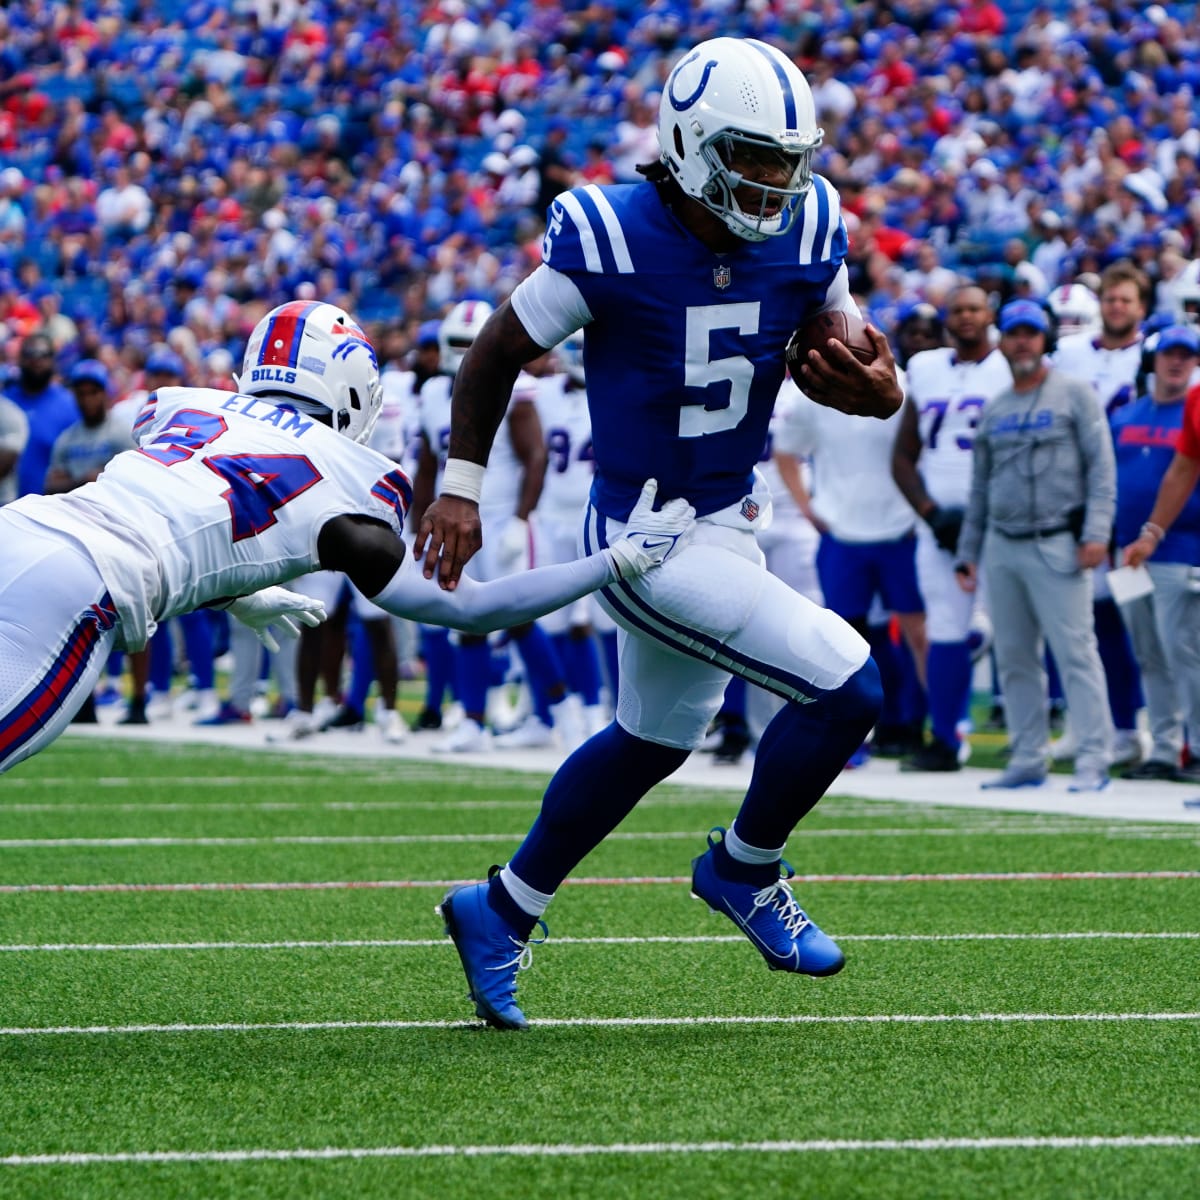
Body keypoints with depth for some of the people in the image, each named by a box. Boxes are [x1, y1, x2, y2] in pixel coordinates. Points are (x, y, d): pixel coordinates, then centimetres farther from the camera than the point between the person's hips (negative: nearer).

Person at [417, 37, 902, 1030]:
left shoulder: (806, 232, -6)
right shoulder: (611, 240, -22)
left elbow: (836, 355, 7)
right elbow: (498, 354, -7)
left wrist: (876, 389, -17)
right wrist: (460, 489, -4)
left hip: (729, 519, 8)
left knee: (655, 740, 25)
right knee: (845, 690, -15)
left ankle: (501, 912, 43)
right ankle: (745, 869, 11)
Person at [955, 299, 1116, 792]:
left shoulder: (1074, 395, 2)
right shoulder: (993, 410, 18)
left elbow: (1101, 467, -4)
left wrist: (1096, 531, -14)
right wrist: (967, 552, 17)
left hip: (1057, 545, -6)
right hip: (1002, 548, 6)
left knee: (1075, 651, -11)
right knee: (1013, 658, 6)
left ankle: (1094, 760, -12)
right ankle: (1028, 759, 12)